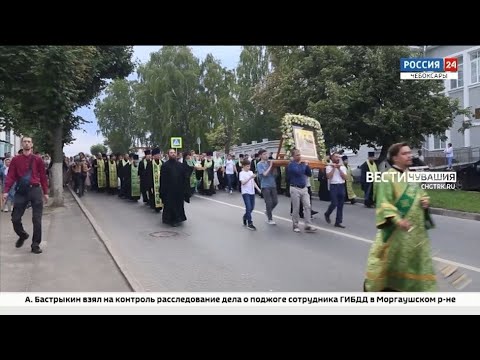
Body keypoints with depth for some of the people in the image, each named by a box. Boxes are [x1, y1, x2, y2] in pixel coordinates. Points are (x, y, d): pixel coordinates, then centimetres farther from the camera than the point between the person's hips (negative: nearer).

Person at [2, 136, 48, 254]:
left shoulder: (37, 160, 3)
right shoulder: (15, 160, 5)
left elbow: (43, 176, 5)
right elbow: (11, 176, 0)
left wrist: (45, 192, 4)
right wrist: (6, 191, -11)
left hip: (35, 190, -1)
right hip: (21, 191, 1)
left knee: (37, 220, 1)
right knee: (15, 218, 3)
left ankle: (35, 245, 13)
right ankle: (22, 235, 34)